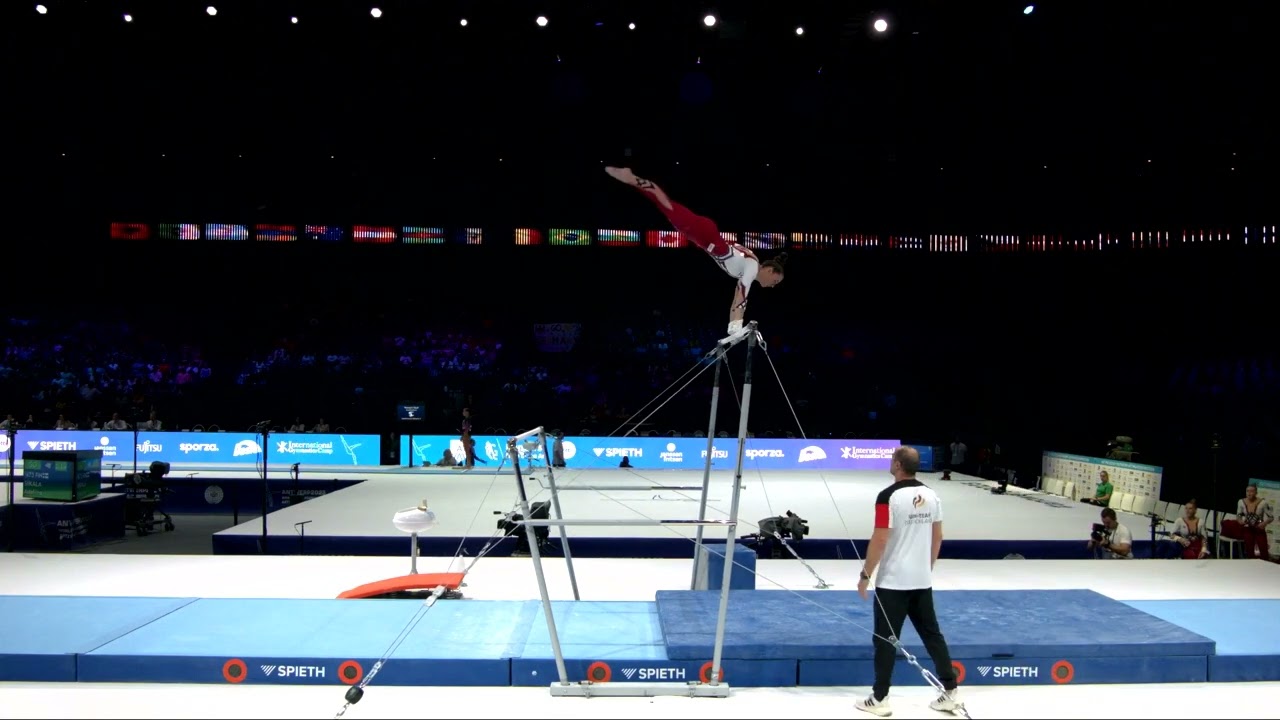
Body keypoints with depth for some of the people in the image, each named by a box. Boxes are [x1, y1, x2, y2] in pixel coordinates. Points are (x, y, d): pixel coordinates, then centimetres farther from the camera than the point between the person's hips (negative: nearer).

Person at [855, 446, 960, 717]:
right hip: (922, 581, 6)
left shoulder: (889, 496, -17)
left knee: (885, 640, 4)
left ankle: (879, 699, 10)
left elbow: (880, 540, -18)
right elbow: (937, 537, 11)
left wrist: (865, 575, -8)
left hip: (893, 581, -6)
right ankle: (950, 691, 21)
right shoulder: (931, 495, 3)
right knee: (932, 634, 16)